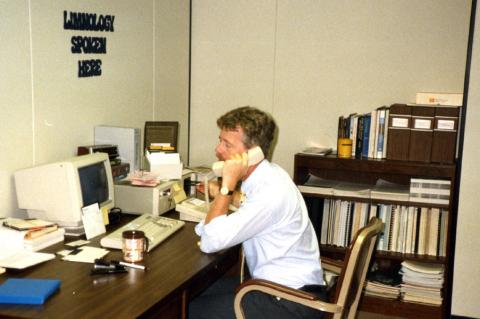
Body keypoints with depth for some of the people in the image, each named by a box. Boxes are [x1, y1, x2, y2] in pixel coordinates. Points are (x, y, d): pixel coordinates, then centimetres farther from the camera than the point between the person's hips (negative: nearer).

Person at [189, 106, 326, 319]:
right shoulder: (259, 178, 3)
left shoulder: (271, 191, -26)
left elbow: (210, 243, -24)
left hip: (293, 301, -9)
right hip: (272, 284, 9)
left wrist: (227, 185, -21)